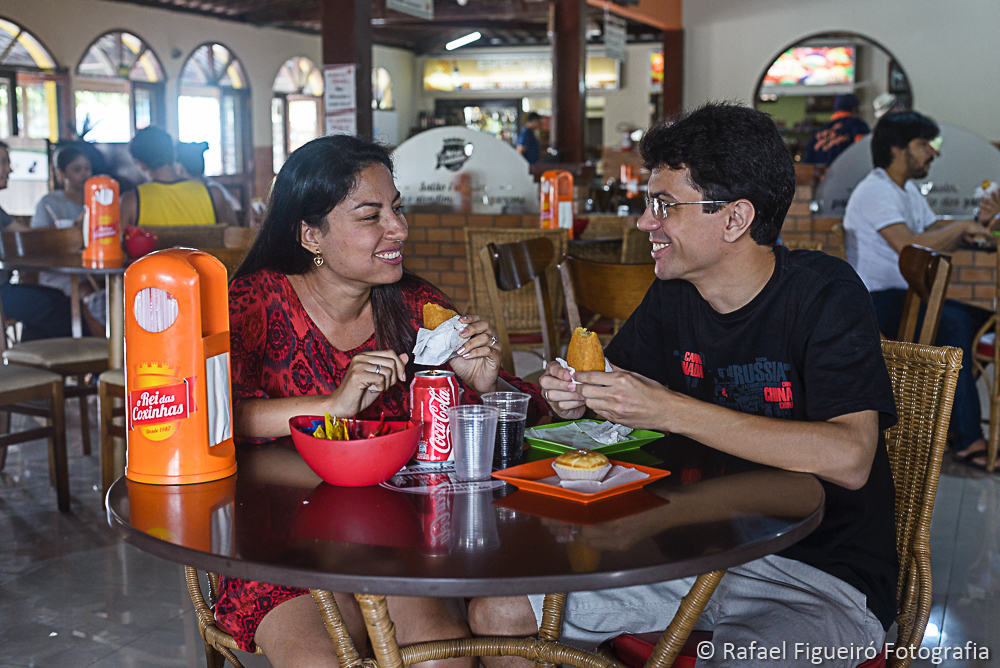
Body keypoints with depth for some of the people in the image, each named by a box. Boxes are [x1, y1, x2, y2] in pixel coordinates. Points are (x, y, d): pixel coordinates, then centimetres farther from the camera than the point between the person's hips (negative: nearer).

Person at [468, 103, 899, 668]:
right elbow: (614, 384, 16)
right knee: (496, 615, -2)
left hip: (822, 578, -5)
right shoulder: (675, 295, 3)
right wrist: (576, 398, -9)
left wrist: (672, 410, -29)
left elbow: (849, 458, -28)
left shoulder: (824, 293, -15)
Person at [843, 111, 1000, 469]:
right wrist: (963, 227, -14)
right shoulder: (875, 191, -12)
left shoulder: (908, 190, 20)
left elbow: (936, 235, 16)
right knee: (953, 321, -30)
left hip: (908, 293, 10)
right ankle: (967, 440, -28)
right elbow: (910, 246, -25)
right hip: (877, 301, -9)